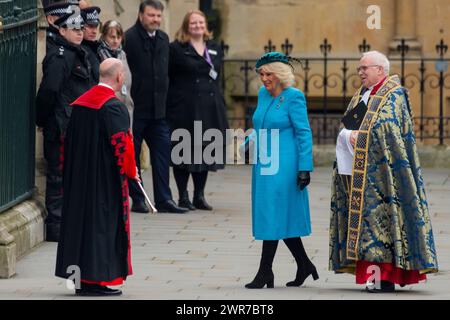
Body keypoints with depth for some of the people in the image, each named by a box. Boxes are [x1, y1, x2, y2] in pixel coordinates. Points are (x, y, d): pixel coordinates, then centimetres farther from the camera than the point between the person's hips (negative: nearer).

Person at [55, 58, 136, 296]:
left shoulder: (79, 103, 8)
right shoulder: (114, 107, -16)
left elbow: (69, 142, 13)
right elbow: (122, 144, -18)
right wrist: (131, 170, -3)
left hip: (79, 177, 8)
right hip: (107, 177, -8)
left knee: (80, 220, 10)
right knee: (103, 223, -2)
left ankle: (82, 280, 12)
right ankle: (97, 279, -2)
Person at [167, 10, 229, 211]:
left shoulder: (215, 49, 14)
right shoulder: (176, 49, -2)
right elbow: (168, 78, -5)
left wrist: (218, 102, 13)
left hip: (210, 109, 5)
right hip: (185, 109, -5)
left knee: (205, 153, 8)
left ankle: (199, 195, 16)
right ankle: (183, 196, 5)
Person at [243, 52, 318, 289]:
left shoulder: (294, 97, -10)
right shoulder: (263, 94, 11)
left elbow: (304, 134, -11)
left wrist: (304, 168, -15)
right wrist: (246, 142, 5)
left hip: (283, 166, -8)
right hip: (263, 165, 8)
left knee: (273, 215, -6)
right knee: (282, 217, 11)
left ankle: (265, 271, -2)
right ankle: (304, 266, 22)